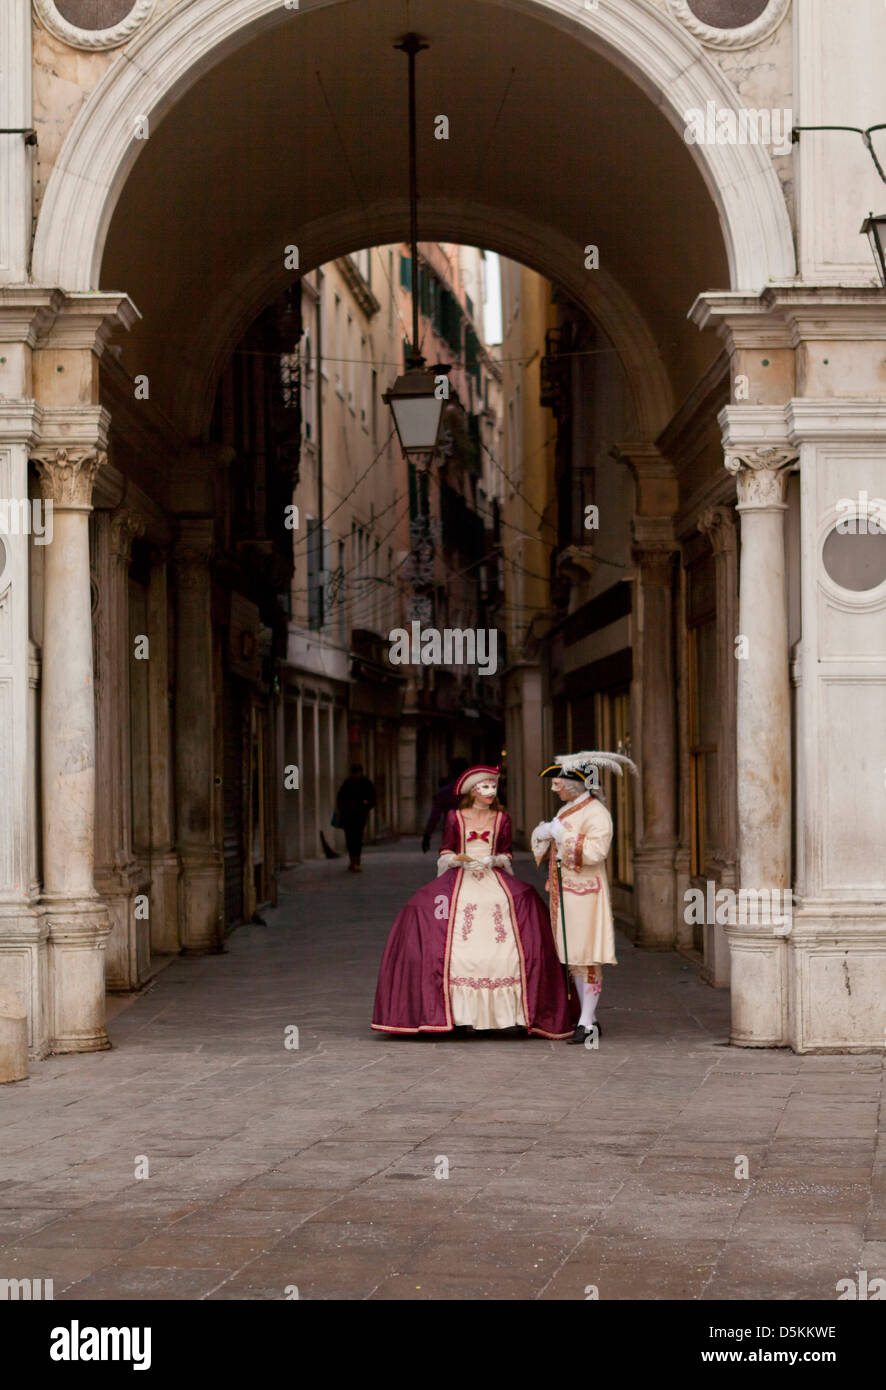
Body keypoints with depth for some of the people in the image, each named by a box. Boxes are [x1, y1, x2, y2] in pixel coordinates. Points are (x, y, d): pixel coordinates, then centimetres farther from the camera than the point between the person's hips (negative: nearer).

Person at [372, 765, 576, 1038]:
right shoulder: (455, 817, 6)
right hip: (460, 881, -1)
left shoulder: (502, 819, 11)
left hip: (494, 881, 1)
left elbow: (506, 855, 13)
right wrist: (460, 859, -12)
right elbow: (445, 854, 8)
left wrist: (492, 860, -7)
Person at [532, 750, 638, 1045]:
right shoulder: (565, 810, 17)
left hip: (585, 894, -9)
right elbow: (547, 851, 23)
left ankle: (586, 1023, -4)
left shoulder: (596, 812, -11)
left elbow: (596, 851, -25)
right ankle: (589, 1020, 18)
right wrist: (542, 835, 0)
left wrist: (563, 835, -20)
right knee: (573, 959, 11)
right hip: (563, 894, 9)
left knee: (587, 958, -7)